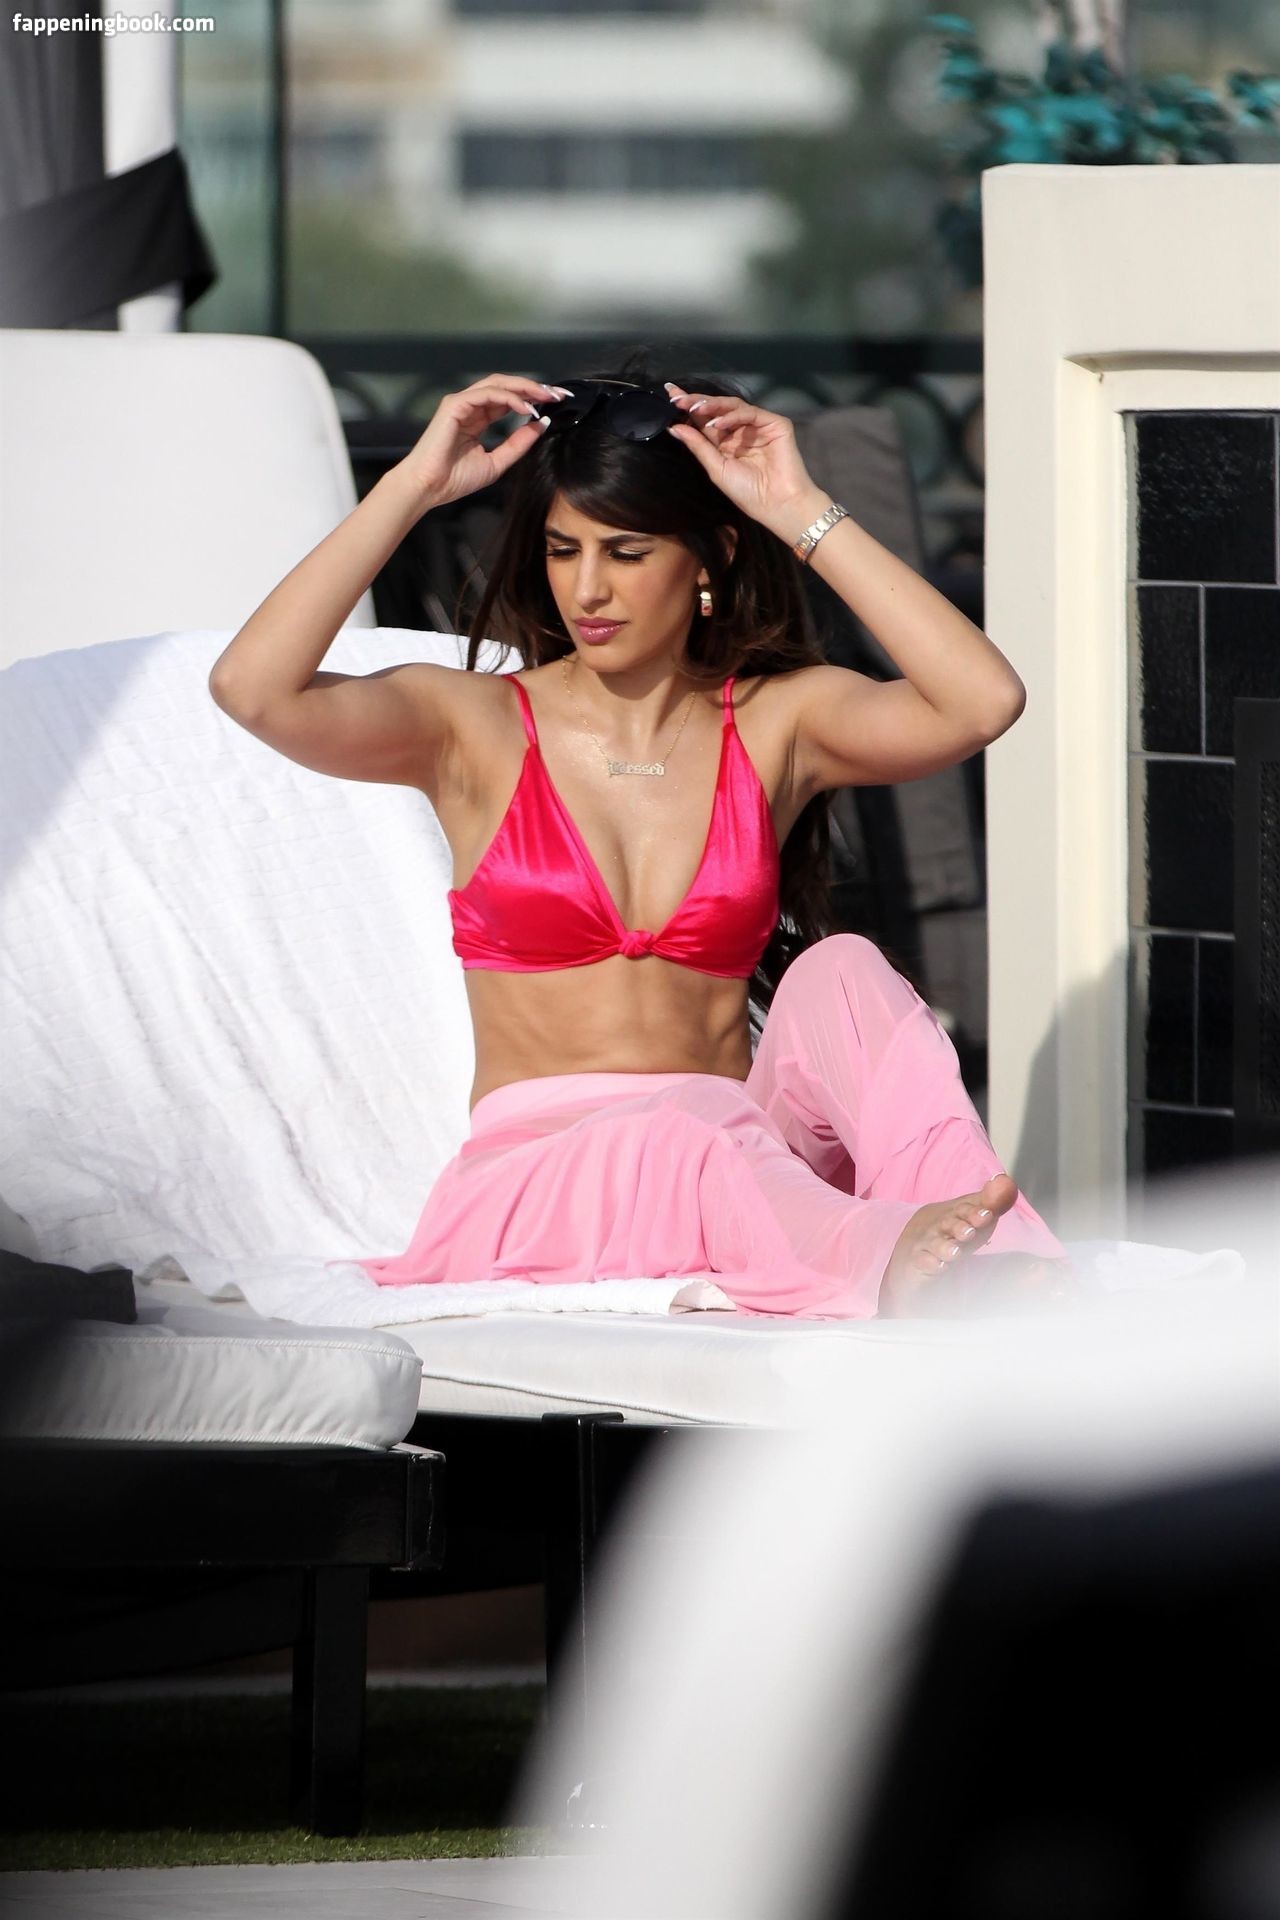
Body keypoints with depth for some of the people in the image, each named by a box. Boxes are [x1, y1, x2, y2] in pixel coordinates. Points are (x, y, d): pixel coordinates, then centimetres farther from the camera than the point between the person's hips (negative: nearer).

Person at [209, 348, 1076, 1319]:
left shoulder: (776, 721, 11)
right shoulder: (475, 726, 8)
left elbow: (983, 701, -8)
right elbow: (254, 687, -10)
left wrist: (805, 516, -6)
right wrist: (418, 484, -6)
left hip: (741, 1162, 2)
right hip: (537, 1173, -2)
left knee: (840, 972, -28)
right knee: (675, 1139, -37)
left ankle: (999, 1271, -51)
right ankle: (892, 1255, -65)